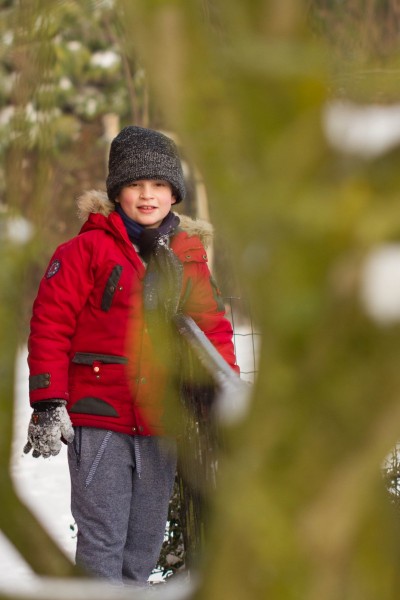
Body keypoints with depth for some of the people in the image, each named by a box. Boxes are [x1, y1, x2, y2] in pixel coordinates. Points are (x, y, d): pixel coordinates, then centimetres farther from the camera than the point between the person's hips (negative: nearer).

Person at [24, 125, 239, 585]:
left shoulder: (189, 257, 11)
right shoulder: (88, 249, -4)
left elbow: (212, 326, 15)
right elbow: (50, 325, -5)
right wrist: (49, 404, -12)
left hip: (159, 426, 5)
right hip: (97, 421, -5)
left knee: (145, 546, 12)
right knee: (102, 543, -6)